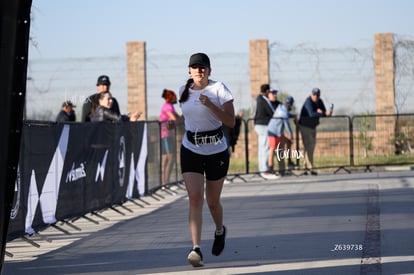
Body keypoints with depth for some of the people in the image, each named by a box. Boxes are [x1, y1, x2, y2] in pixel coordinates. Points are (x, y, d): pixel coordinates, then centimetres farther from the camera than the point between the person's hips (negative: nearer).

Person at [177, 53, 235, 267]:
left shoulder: (219, 89, -9)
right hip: (190, 150, 2)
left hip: (216, 151, -2)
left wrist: (210, 105, -26)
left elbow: (231, 122, -17)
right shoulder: (184, 91, 4)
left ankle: (220, 230, 44)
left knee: (212, 201, 10)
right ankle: (196, 249, -19)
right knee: (195, 199, -14)